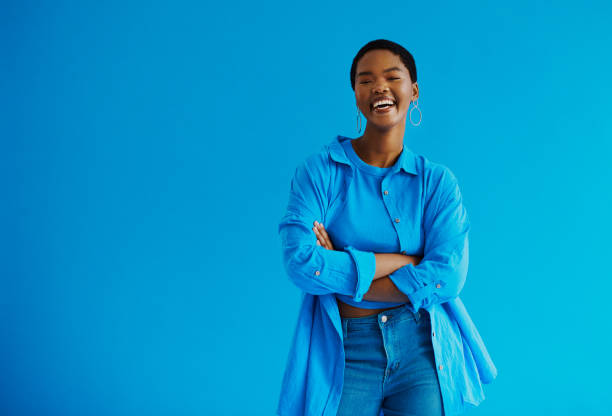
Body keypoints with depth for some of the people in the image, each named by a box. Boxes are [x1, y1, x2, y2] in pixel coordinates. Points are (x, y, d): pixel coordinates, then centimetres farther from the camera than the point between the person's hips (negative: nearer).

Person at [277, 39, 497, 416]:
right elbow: (300, 263, -17)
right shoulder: (319, 170, -4)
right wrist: (403, 260, -16)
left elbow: (447, 277, -13)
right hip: (345, 356, -1)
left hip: (423, 353, 1)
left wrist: (341, 275, -15)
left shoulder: (437, 181, -1)